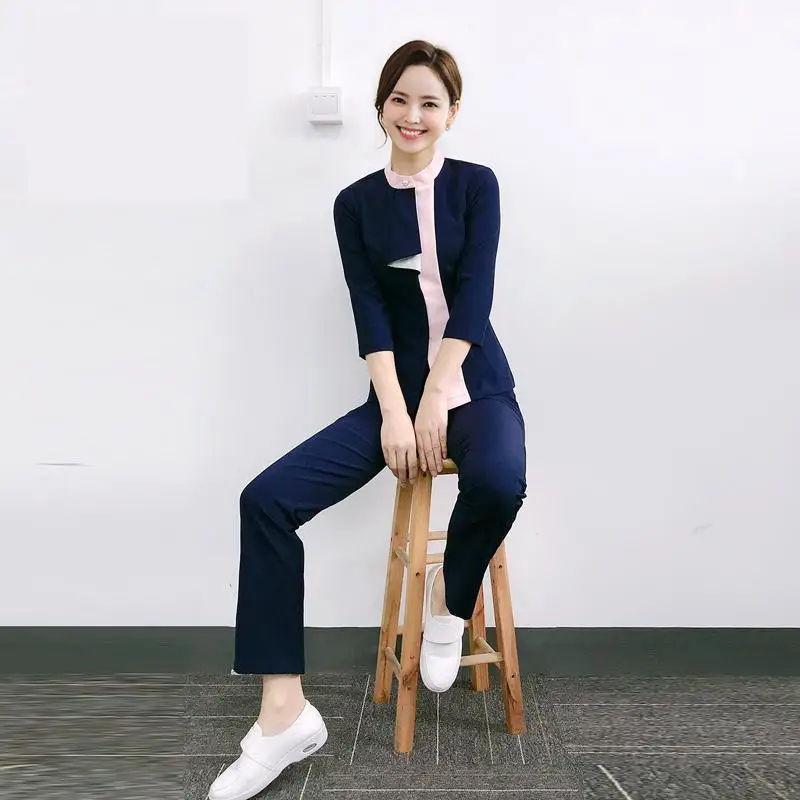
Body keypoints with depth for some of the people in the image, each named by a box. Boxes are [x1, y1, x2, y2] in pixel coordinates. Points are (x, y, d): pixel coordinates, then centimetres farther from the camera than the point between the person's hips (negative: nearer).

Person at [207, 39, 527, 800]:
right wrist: (395, 412, -15)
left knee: (498, 484, -38)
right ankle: (284, 715, -13)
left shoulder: (476, 185, 4)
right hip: (396, 391, 2)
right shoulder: (356, 202, 7)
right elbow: (369, 311, -3)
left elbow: (473, 295, -7)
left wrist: (435, 404, -16)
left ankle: (448, 601, -2)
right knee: (267, 499, -18)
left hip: (473, 385, -1)